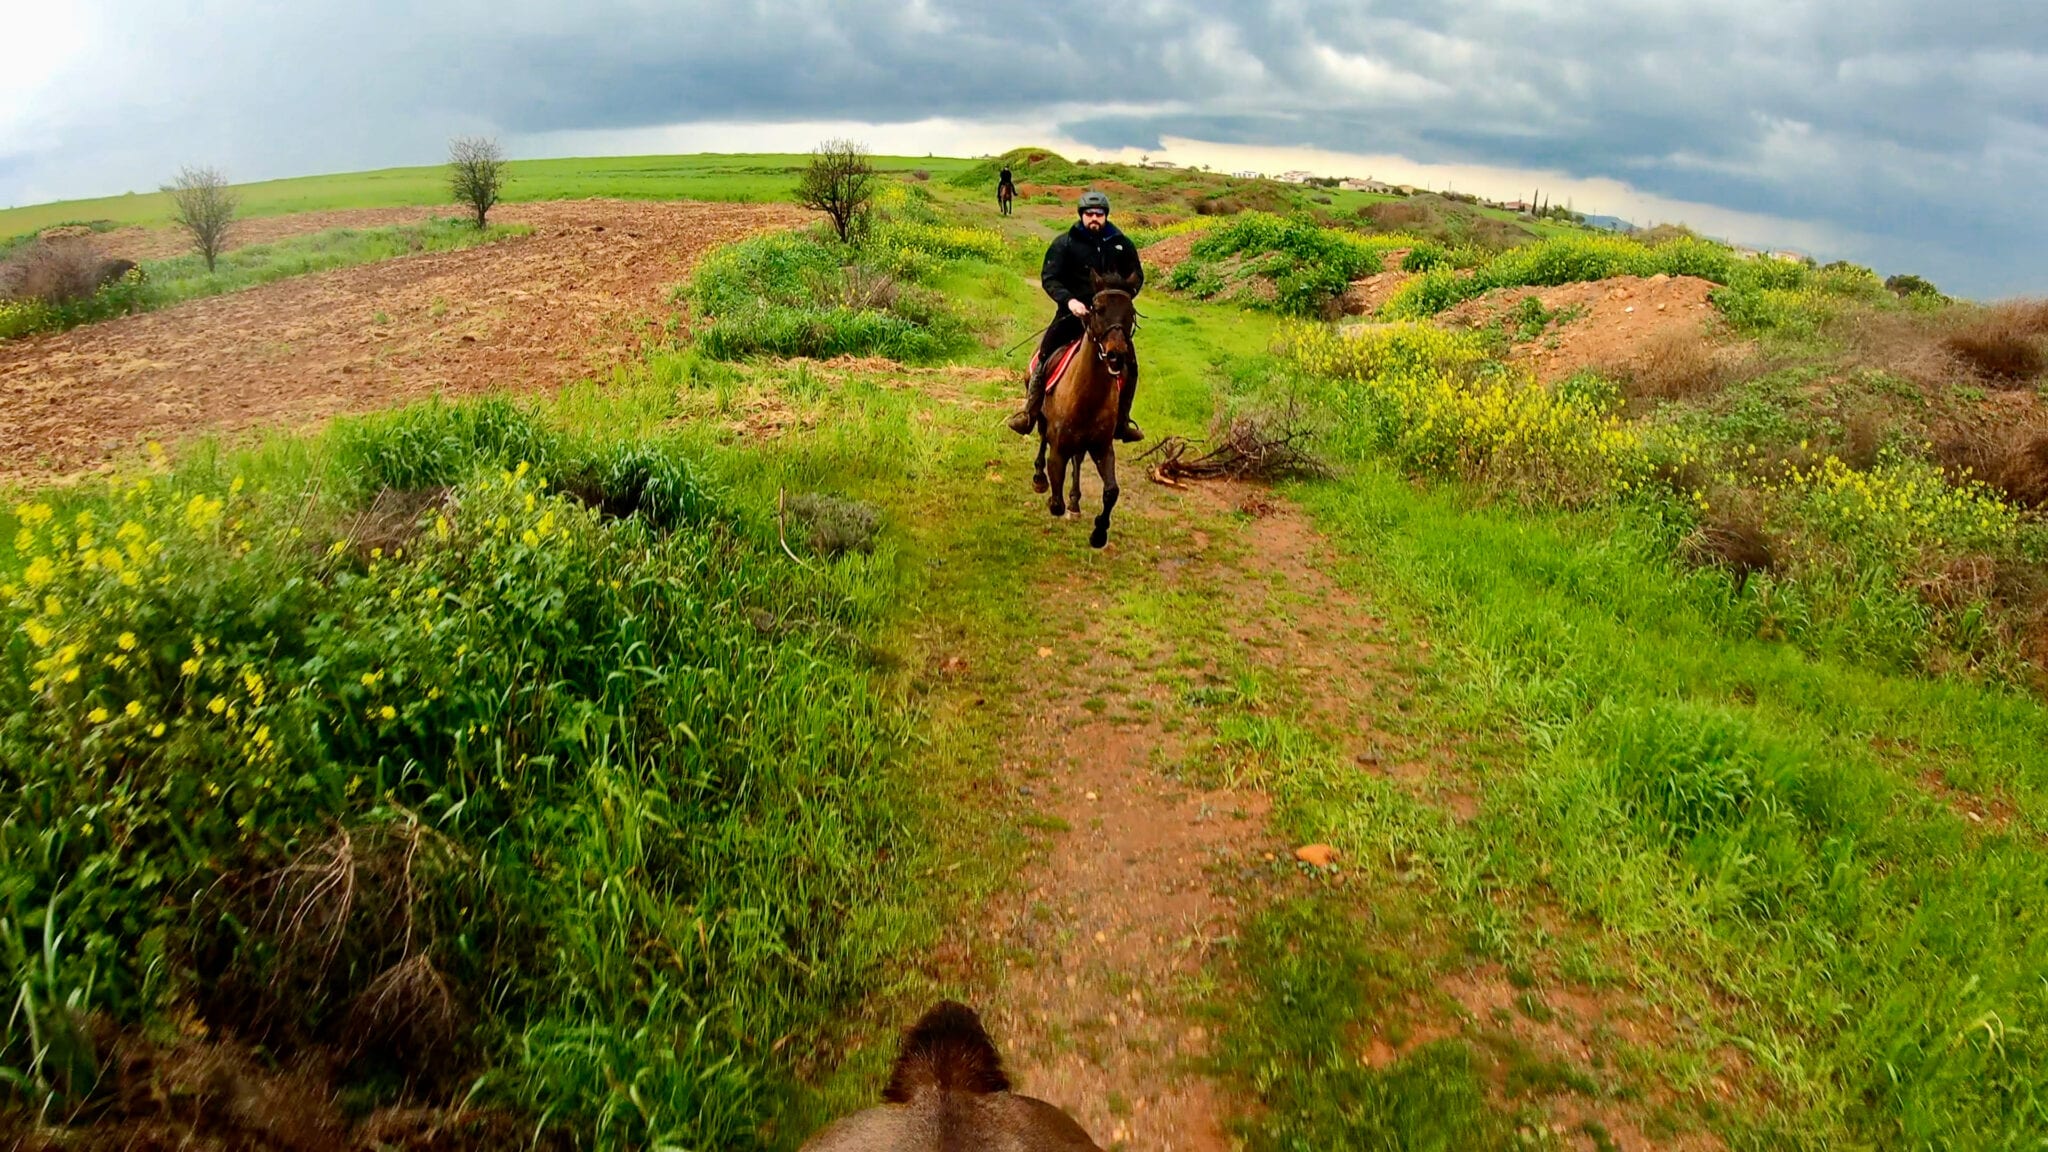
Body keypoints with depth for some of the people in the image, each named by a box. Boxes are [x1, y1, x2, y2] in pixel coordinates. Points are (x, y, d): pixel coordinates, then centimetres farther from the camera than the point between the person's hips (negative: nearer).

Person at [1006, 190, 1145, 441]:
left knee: (1130, 363, -1)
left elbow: (1136, 275, 14)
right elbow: (1048, 278, -6)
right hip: (1073, 312, -2)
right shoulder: (1065, 243, -2)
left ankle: (1122, 421, 14)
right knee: (1044, 355, -14)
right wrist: (1069, 300, -23)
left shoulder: (1121, 243, 6)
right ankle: (1028, 413, -5)